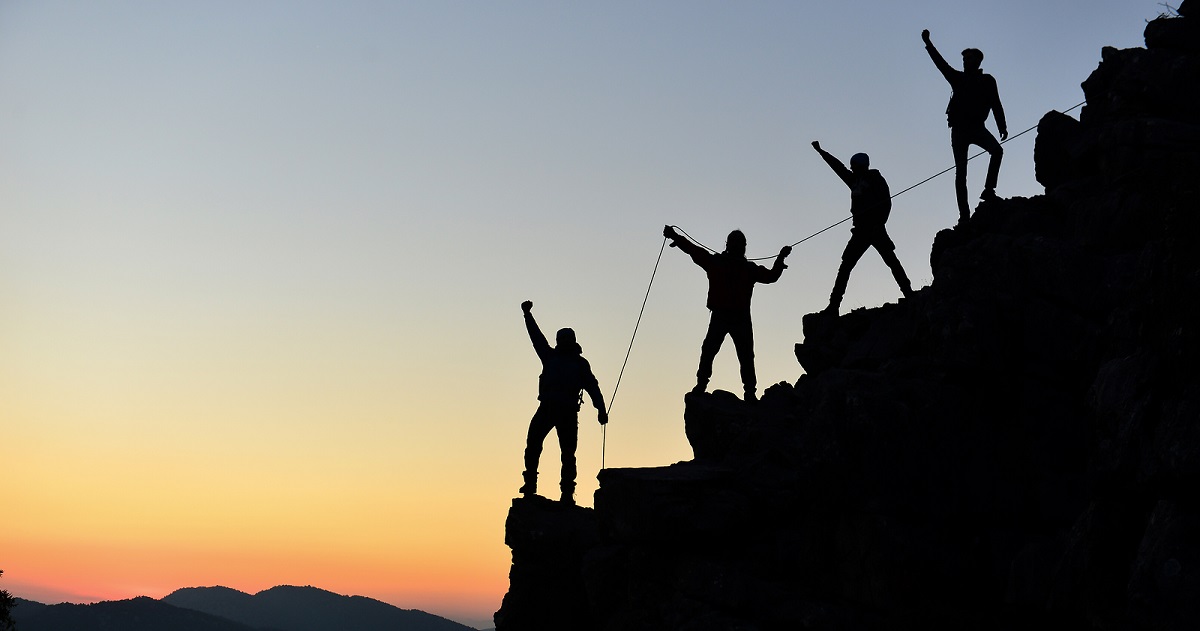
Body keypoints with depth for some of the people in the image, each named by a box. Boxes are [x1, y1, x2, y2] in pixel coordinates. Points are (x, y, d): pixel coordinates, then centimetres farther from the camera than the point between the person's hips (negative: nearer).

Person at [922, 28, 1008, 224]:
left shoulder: (987, 81, 10)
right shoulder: (958, 78, 13)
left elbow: (996, 105, 6)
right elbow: (940, 63, 5)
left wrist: (1002, 127, -3)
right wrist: (928, 43, -3)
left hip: (977, 126, -1)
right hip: (959, 128, 1)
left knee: (997, 151, -28)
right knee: (960, 170, -3)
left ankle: (989, 189, -22)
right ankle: (964, 213, -4)